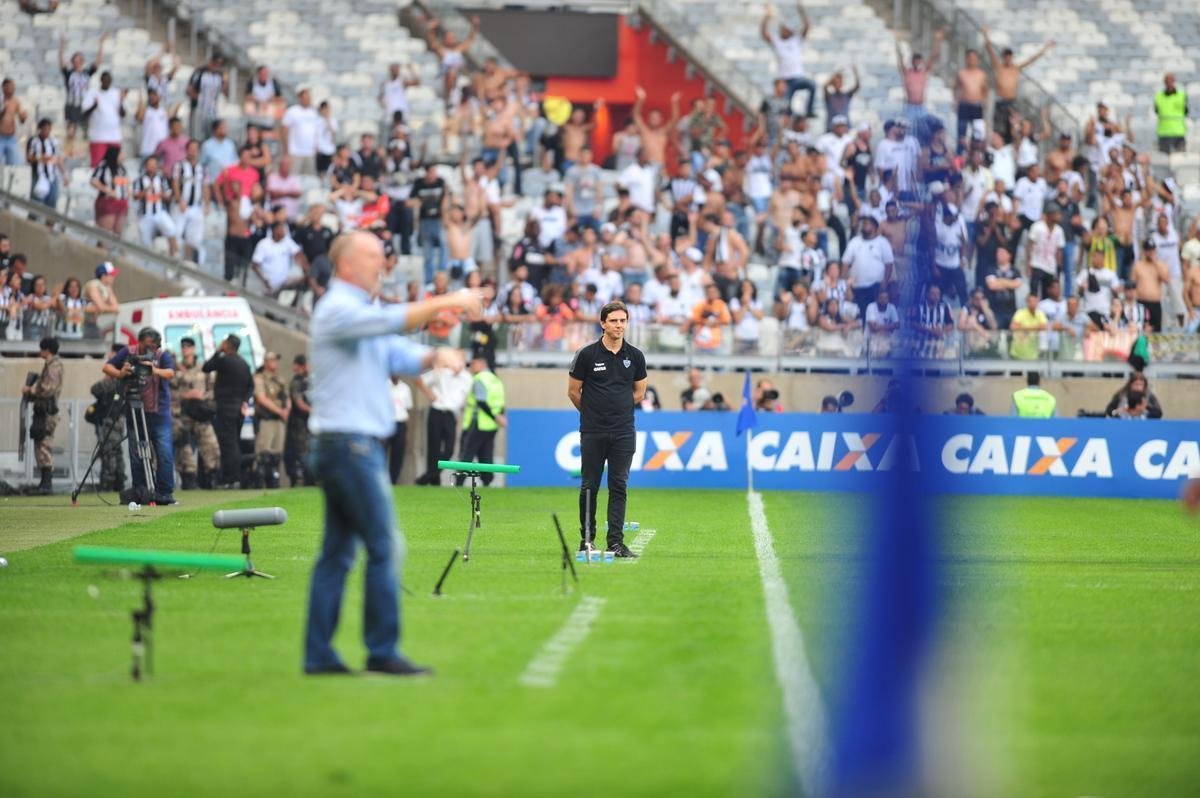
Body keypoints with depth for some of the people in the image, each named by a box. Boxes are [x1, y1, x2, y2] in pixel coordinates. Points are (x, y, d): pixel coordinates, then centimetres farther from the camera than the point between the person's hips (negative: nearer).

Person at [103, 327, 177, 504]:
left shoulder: (163, 355, 1)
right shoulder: (128, 353, 4)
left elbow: (170, 373, -16)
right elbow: (107, 367, 2)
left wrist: (155, 370, -37)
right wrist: (120, 373, -19)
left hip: (159, 412, -1)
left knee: (165, 453, -8)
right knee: (137, 455, 2)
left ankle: (165, 493, -2)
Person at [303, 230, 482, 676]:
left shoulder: (362, 314, 21)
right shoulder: (339, 309, -11)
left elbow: (397, 353, 17)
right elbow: (394, 320, -26)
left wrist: (433, 357, -3)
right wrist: (446, 302, -24)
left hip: (357, 446, 10)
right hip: (349, 444, -10)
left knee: (337, 552, 8)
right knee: (384, 546, -8)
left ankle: (319, 655, 8)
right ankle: (382, 651, -5)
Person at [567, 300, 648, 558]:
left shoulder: (635, 356, 4)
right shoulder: (587, 354, -5)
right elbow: (573, 391, 5)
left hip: (623, 432, 2)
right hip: (592, 432, -2)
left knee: (619, 486, -1)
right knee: (589, 487, 3)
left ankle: (616, 542, 0)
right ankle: (587, 539, 13)